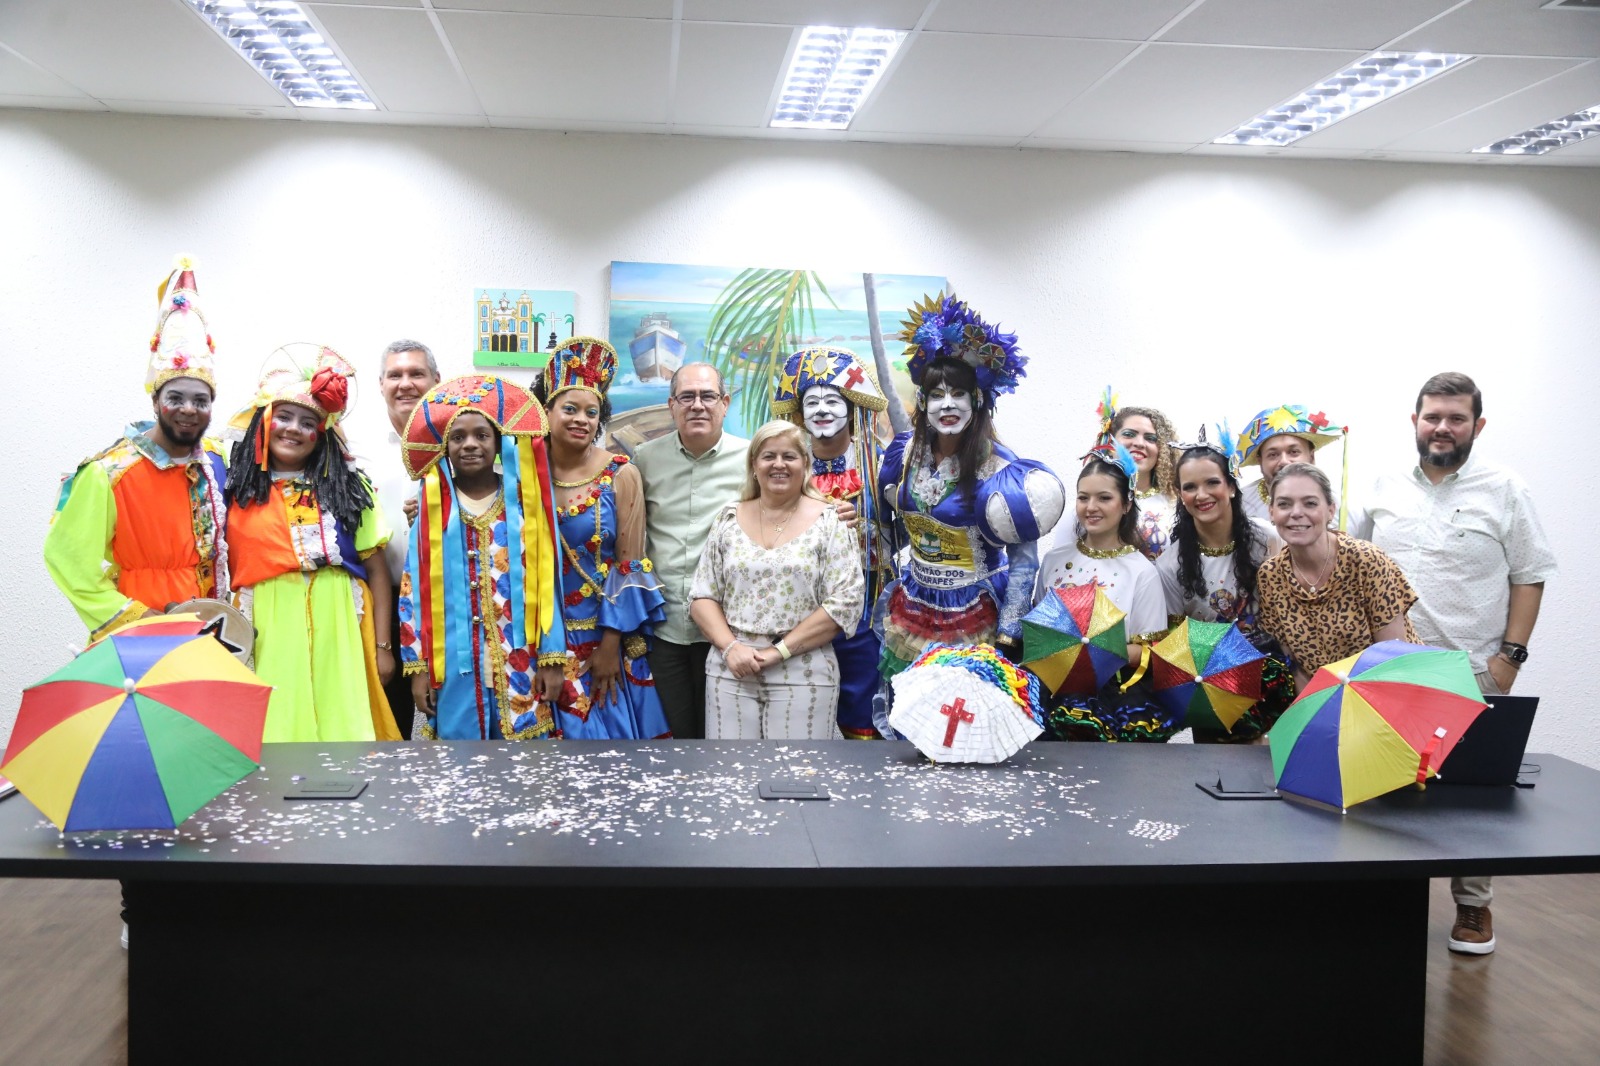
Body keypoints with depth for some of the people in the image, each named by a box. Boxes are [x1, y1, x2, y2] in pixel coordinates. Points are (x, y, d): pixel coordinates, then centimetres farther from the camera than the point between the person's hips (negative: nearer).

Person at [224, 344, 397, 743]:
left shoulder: (348, 488, 9)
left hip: (337, 635, 1)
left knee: (342, 729, -1)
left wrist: (383, 646, 0)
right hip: (267, 639, 0)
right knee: (274, 733, -1)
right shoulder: (237, 490, 8)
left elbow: (377, 570, 6)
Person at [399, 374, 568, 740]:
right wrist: (418, 665, 0)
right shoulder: (432, 509, 3)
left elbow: (547, 581, 3)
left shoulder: (524, 501, 3)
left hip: (519, 664, 0)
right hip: (453, 666, 0)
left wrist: (552, 658, -2)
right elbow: (414, 590, 4)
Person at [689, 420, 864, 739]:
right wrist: (730, 646, -9)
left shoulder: (830, 522, 0)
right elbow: (702, 597, 9)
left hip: (803, 674, -2)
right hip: (731, 671, 2)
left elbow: (846, 603, -7)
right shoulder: (728, 520, 9)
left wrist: (781, 650, -12)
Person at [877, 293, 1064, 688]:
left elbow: (1024, 558, -14)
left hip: (972, 624, -5)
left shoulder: (998, 466, -17)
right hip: (909, 612, 5)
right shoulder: (906, 452, -1)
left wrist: (1008, 635, -16)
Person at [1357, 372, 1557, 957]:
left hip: (1474, 671, -3)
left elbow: (1529, 576, -1)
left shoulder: (1505, 491, -1)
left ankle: (1473, 904, 17)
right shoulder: (1385, 490, 7)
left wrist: (1511, 654, -8)